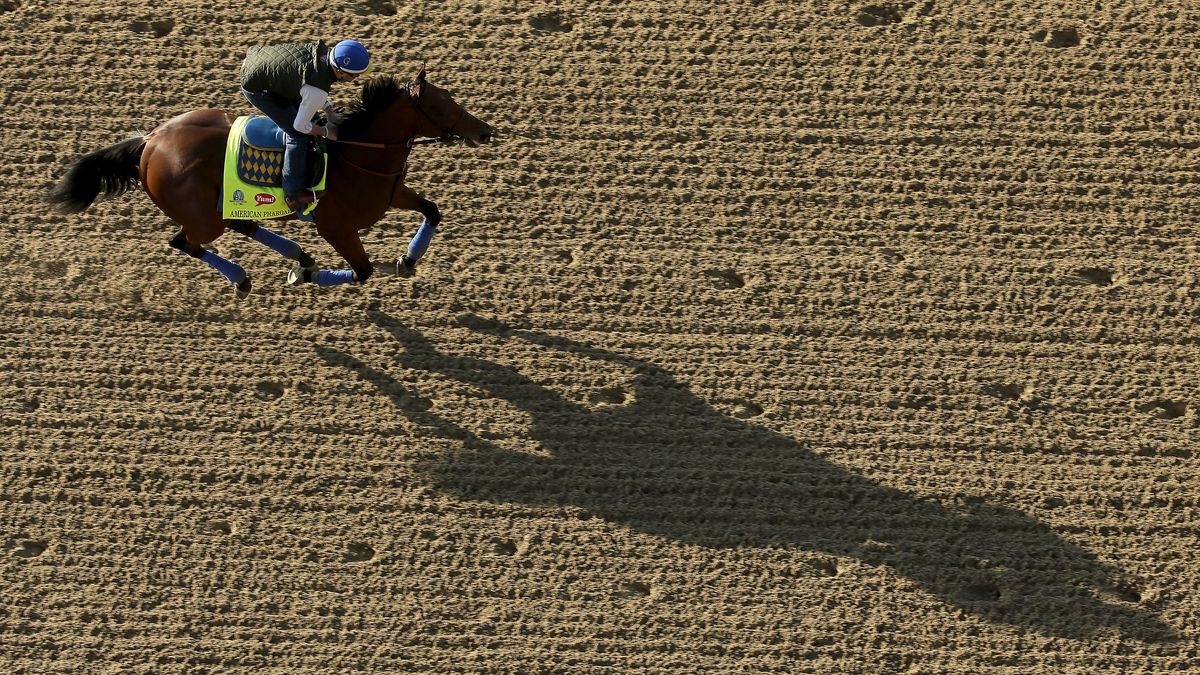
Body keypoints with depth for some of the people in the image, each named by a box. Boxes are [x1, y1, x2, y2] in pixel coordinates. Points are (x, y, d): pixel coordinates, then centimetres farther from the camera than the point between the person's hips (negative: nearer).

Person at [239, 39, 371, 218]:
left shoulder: (322, 50, -12)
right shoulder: (317, 93, -33)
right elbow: (300, 126, -18)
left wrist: (330, 112, 8)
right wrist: (326, 132, -1)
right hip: (256, 89, -9)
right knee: (298, 135, -6)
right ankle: (293, 195, 3)